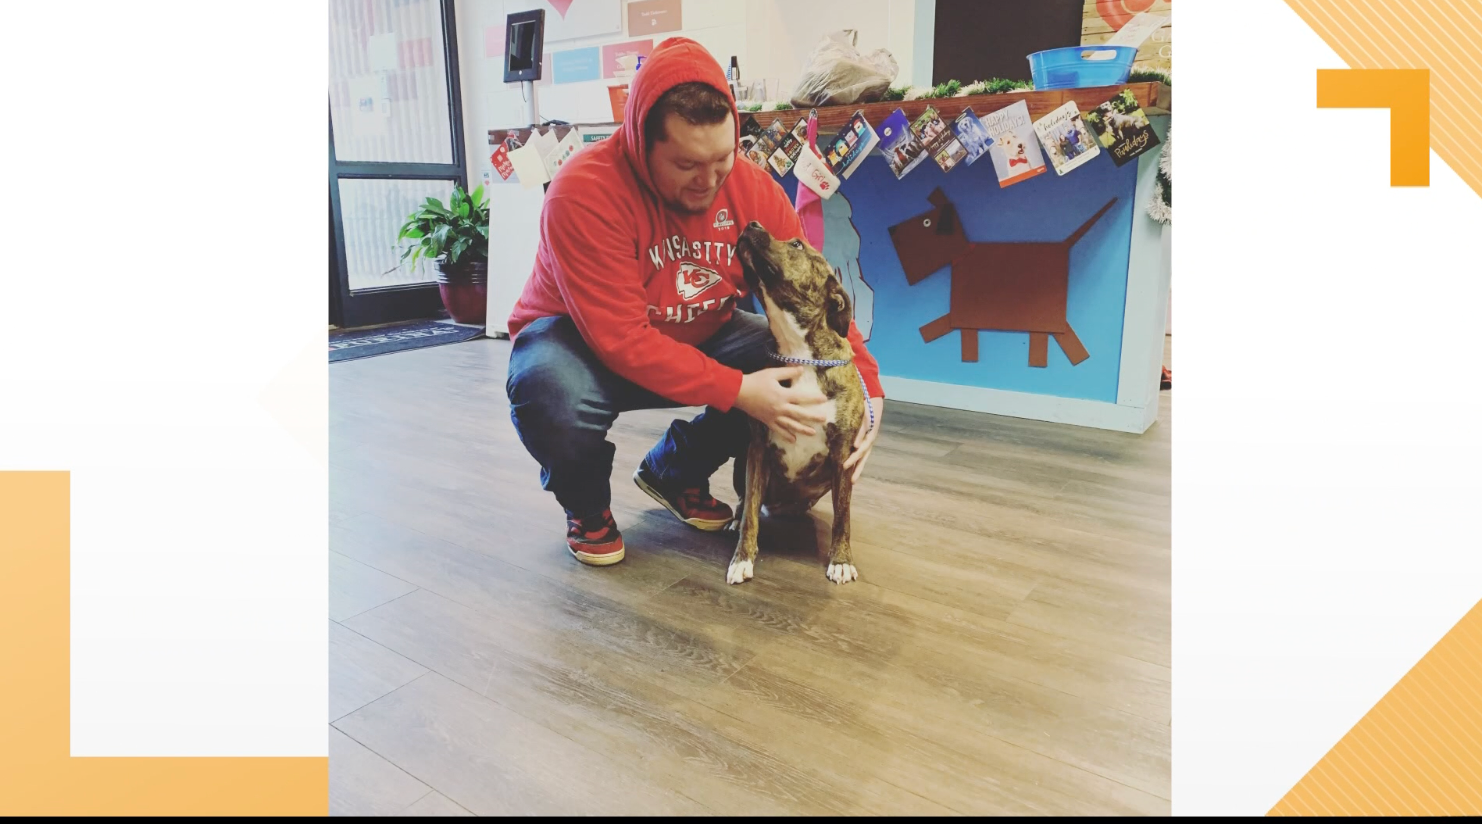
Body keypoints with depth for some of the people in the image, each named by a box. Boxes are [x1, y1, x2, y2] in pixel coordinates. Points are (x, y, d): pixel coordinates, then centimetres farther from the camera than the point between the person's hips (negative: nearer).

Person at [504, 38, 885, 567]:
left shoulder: (753, 188, -14)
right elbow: (621, 340, -33)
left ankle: (675, 472, 9)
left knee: (799, 374, -17)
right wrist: (737, 391, -38)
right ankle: (587, 506, -1)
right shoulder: (585, 193, -30)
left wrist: (867, 387, -25)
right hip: (582, 340, -4)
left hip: (696, 339, 5)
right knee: (554, 396, -39)